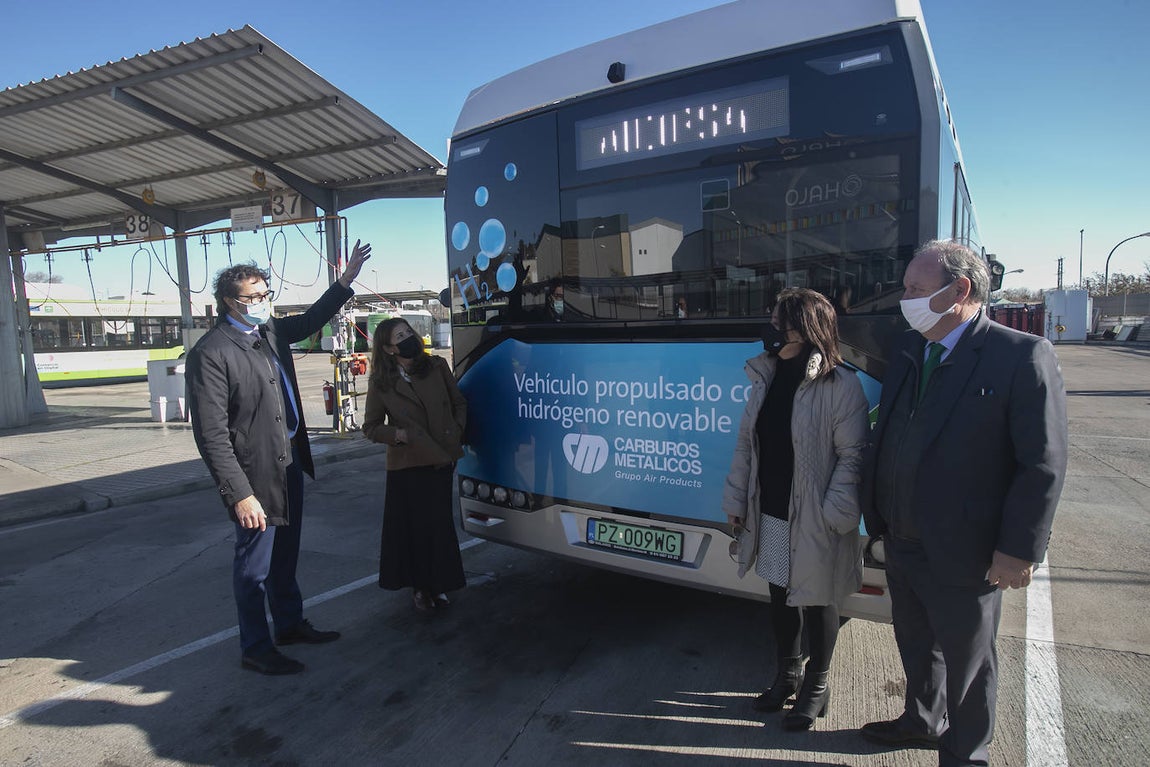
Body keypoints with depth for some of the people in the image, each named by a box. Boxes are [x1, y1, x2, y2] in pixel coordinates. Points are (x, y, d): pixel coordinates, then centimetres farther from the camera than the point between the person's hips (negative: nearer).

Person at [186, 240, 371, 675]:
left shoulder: (270, 331, 5)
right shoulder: (211, 353, -19)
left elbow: (310, 321, 27)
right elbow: (211, 436, -21)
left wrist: (346, 281, 21)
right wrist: (239, 495, -23)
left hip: (290, 464, 8)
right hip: (255, 475, -8)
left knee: (284, 557, 23)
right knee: (254, 566, 8)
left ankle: (290, 624, 41)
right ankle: (255, 649, 26)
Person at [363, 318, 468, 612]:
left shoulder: (437, 367, 1)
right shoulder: (380, 382, -3)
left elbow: (459, 403, 12)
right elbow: (371, 427, 4)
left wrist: (456, 432, -1)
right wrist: (396, 434, -13)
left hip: (442, 459, 2)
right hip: (407, 466, -2)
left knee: (439, 523, 9)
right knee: (413, 526, 5)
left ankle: (437, 584, 26)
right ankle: (420, 586, 23)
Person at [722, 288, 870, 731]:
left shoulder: (840, 386, -15)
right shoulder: (766, 378, 4)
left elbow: (852, 455, -16)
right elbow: (746, 444, 8)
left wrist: (835, 515, -19)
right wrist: (735, 501, 8)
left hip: (813, 523, -5)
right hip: (769, 515, 6)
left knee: (815, 602, 13)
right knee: (780, 594, 20)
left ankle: (816, 686, 36)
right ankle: (787, 674, 42)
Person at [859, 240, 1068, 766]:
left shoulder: (1023, 356, -17)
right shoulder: (906, 350, 4)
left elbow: (1044, 463, -17)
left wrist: (1019, 550, -17)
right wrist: (876, 513, 10)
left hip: (964, 553, -6)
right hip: (901, 543, 6)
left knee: (966, 662, 16)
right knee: (916, 644, 26)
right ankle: (922, 721, 50)